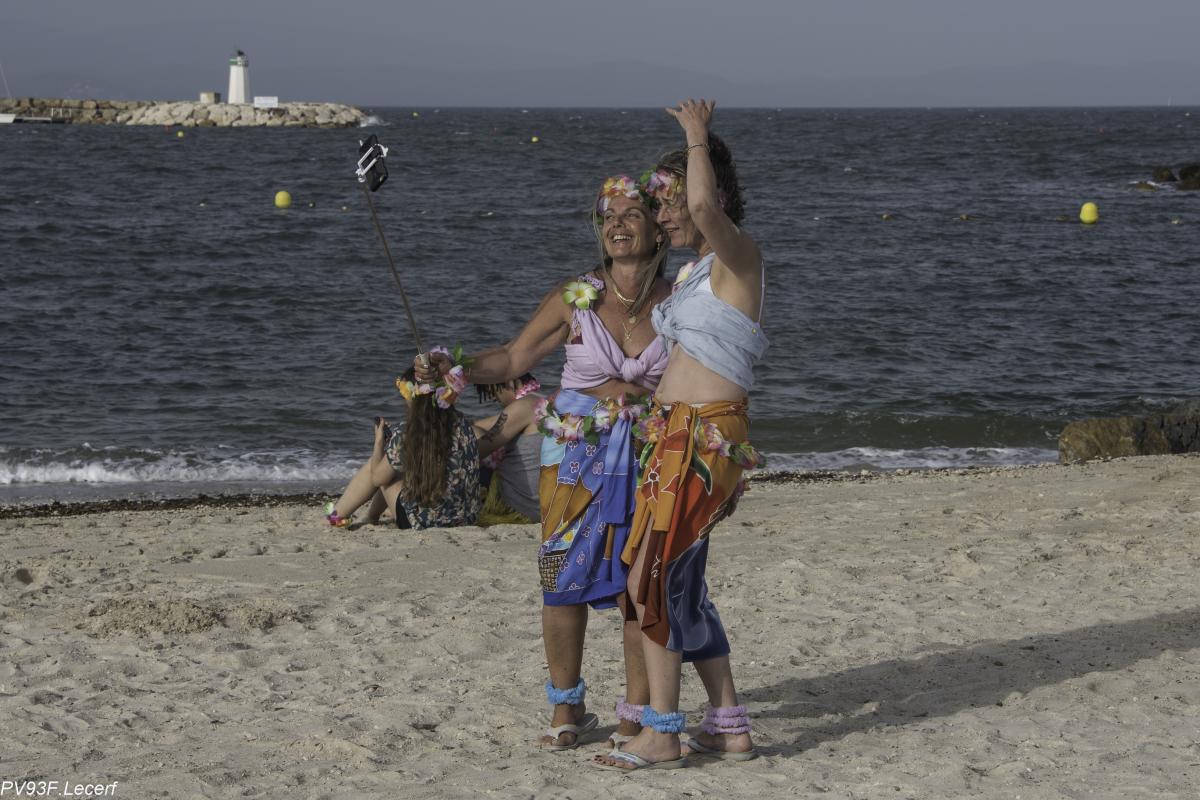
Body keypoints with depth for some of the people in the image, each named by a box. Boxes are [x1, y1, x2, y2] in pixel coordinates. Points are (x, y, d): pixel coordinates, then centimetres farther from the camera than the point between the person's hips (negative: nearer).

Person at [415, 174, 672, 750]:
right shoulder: (575, 299, -4)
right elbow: (513, 358, 1)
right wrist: (452, 371, -11)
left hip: (648, 461, 0)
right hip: (577, 457, 0)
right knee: (563, 580, 0)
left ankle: (636, 714, 9)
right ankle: (566, 709, 16)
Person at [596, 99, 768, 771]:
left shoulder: (739, 257, -11)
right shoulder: (695, 270, 16)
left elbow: (705, 208, -34)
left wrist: (698, 137, -18)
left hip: (705, 441, -10)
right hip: (677, 438, 10)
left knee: (655, 576, -8)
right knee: (682, 587, 12)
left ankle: (661, 735, -1)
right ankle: (731, 727, 19)